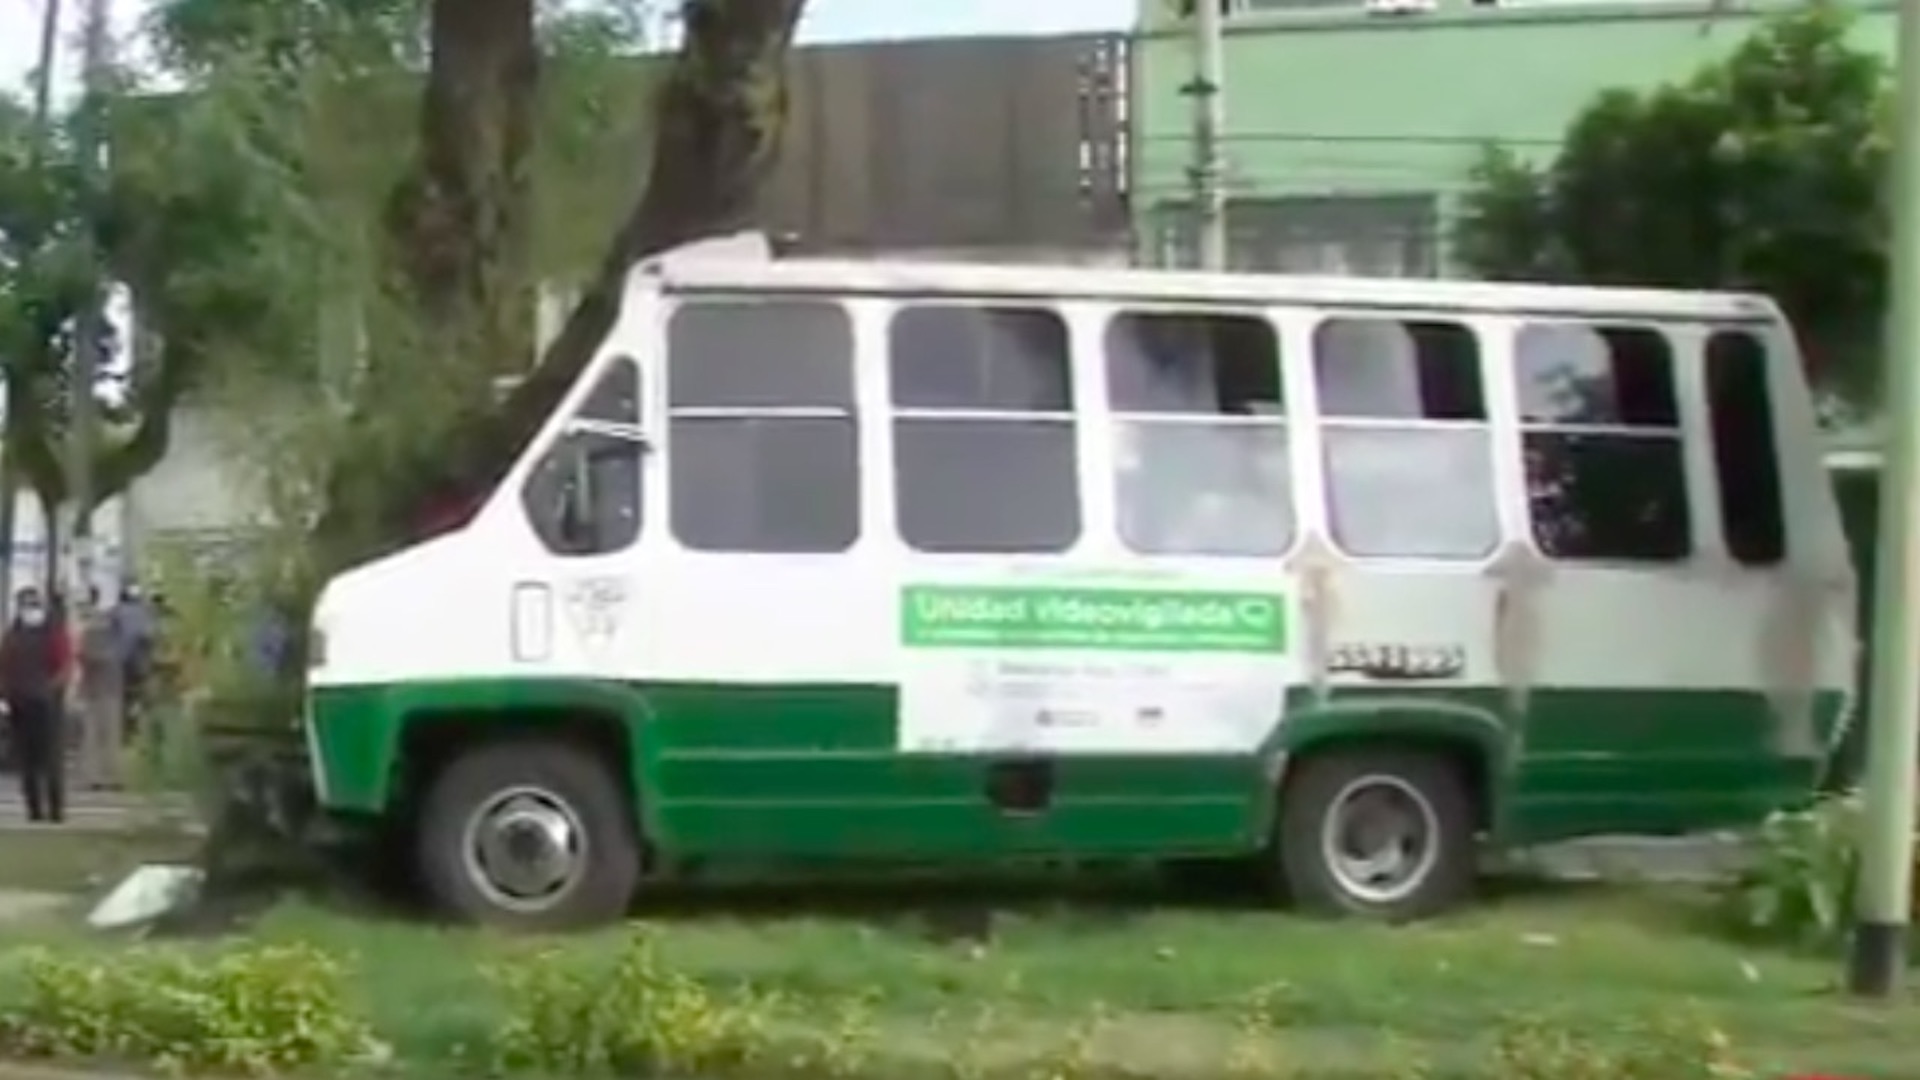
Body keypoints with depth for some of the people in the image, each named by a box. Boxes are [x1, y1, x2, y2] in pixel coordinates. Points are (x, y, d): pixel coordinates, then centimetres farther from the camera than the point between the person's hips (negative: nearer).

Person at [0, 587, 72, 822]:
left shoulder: (55, 633, 1)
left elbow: (66, 665, -6)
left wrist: (51, 687, -19)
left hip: (46, 703, -4)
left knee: (52, 758, -7)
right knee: (27, 758, 3)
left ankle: (57, 808, -6)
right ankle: (34, 808, 7)